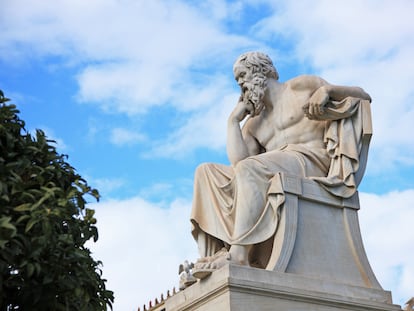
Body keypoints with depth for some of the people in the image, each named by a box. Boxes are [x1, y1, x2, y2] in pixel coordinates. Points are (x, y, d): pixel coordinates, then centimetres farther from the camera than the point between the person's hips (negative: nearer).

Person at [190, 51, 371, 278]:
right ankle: (213, 255, -29)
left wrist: (325, 90, -14)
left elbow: (363, 96, 5)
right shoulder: (252, 124, 27)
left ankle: (239, 255, -43)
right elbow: (237, 162, 7)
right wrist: (234, 120, 14)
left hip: (311, 160, -6)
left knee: (250, 168, -34)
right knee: (206, 172, -9)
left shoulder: (300, 87, 14)